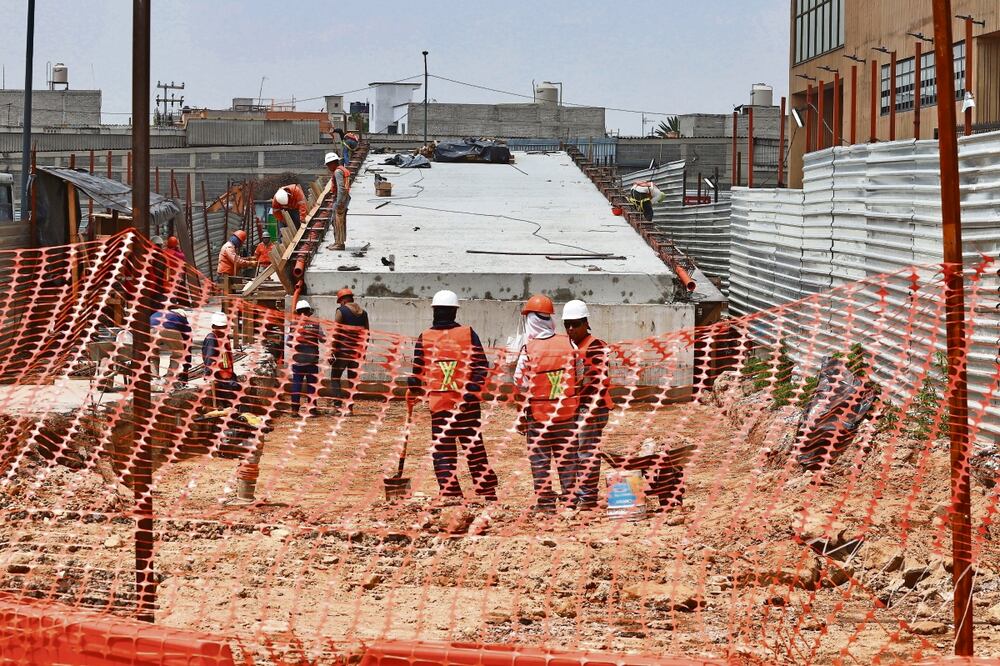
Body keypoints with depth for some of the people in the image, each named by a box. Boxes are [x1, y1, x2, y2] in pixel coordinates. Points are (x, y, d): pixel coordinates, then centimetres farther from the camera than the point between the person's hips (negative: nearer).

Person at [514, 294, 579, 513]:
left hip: (539, 413, -3)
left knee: (540, 458, 7)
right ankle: (569, 496, 15)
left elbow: (521, 382, -10)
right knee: (567, 456, 12)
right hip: (567, 411, 3)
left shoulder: (529, 348, -13)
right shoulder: (567, 343, -4)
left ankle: (546, 500, 6)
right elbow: (578, 375, 1)